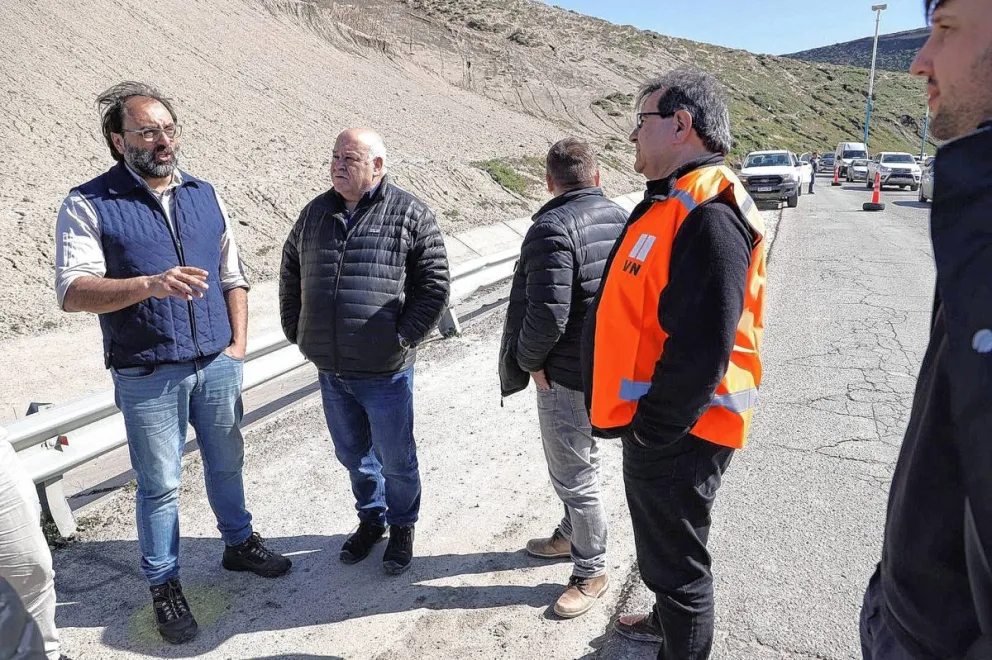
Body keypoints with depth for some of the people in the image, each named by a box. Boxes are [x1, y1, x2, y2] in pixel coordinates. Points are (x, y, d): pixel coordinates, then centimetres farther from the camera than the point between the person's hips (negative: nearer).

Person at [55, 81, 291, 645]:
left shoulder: (205, 196, 7)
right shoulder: (90, 205, -7)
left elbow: (233, 278, 11)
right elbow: (73, 292, -16)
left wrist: (238, 345, 2)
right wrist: (149, 285, -31)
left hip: (218, 365, 4)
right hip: (148, 376, -4)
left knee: (227, 462, 19)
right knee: (160, 485, 7)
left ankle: (239, 542, 41)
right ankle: (165, 586, 26)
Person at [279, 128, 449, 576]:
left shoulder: (410, 216, -7)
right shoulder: (315, 213, 8)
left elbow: (435, 285, -8)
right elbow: (290, 275, 19)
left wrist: (403, 338, -12)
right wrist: (296, 331, 11)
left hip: (385, 371, -5)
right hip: (330, 370, 5)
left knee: (395, 459, 11)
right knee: (352, 453, 20)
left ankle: (402, 527, 35)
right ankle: (370, 518, 43)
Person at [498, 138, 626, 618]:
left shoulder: (552, 229, -21)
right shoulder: (622, 219, 5)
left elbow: (547, 313, -29)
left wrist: (529, 360, -12)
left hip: (568, 375, -9)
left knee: (574, 475, 7)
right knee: (578, 464, 26)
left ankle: (591, 572, 24)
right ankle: (572, 535, 46)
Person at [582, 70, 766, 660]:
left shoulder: (708, 216, -24)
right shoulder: (672, 202, 11)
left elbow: (701, 351, -29)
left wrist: (651, 430, -19)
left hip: (676, 435, -10)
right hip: (655, 422, 10)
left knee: (675, 560, 8)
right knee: (663, 548, 28)